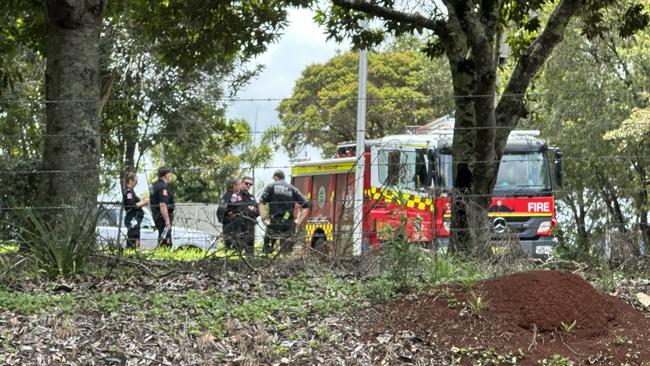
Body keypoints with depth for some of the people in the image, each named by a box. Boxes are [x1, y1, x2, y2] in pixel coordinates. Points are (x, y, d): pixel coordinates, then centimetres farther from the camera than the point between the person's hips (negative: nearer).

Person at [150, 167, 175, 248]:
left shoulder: (154, 185, 14)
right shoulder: (163, 187, -17)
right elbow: (162, 205, -24)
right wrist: (167, 221, -24)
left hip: (156, 216, 10)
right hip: (163, 216, -10)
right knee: (165, 241, -8)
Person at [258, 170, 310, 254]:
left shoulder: (271, 186, 7)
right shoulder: (292, 189, 11)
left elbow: (261, 203, -6)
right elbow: (305, 205, 4)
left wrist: (264, 218, -6)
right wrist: (299, 220, 6)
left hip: (273, 223, -2)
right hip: (288, 224, 2)